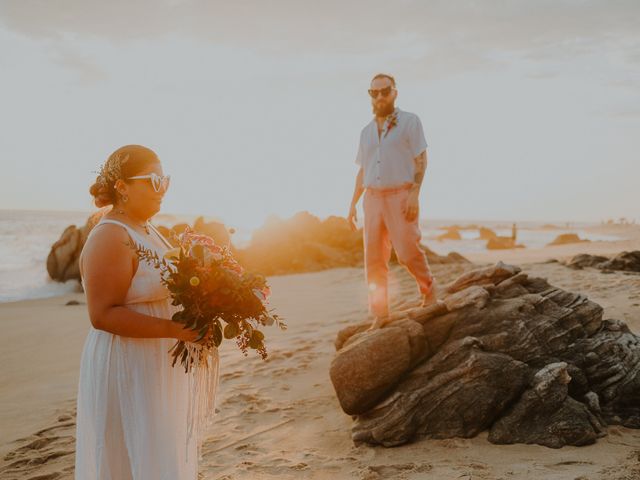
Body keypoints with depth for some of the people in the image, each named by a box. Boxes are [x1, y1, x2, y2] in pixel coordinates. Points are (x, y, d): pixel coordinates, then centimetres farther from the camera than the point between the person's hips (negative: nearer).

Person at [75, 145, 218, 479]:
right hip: (129, 370, -9)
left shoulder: (147, 231, 11)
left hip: (161, 367, 9)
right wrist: (173, 328, -28)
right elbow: (103, 314, -24)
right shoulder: (110, 238, -17)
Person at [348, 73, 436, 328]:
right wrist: (353, 204, 13)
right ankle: (379, 314, 4)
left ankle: (428, 288, 16)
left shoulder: (409, 121, 0)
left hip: (401, 196, -5)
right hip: (373, 199, 5)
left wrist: (414, 194, -18)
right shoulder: (367, 131, 15)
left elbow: (421, 159, -6)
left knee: (407, 252, -12)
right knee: (374, 259, -1)